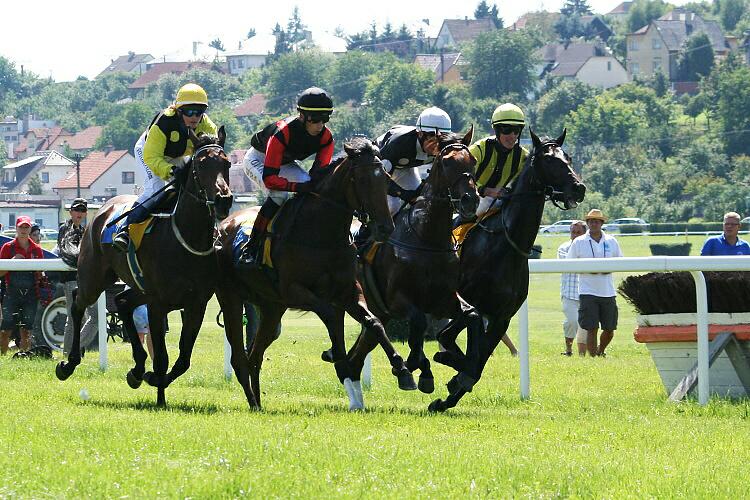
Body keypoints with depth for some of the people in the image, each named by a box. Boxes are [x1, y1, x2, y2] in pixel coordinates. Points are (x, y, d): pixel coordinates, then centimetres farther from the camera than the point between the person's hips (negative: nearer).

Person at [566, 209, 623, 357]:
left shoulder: (611, 241, 9)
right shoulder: (578, 242, 2)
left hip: (608, 292, 3)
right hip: (588, 292, -3)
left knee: (610, 329, 6)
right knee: (591, 329, -7)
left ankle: (600, 351, 32)